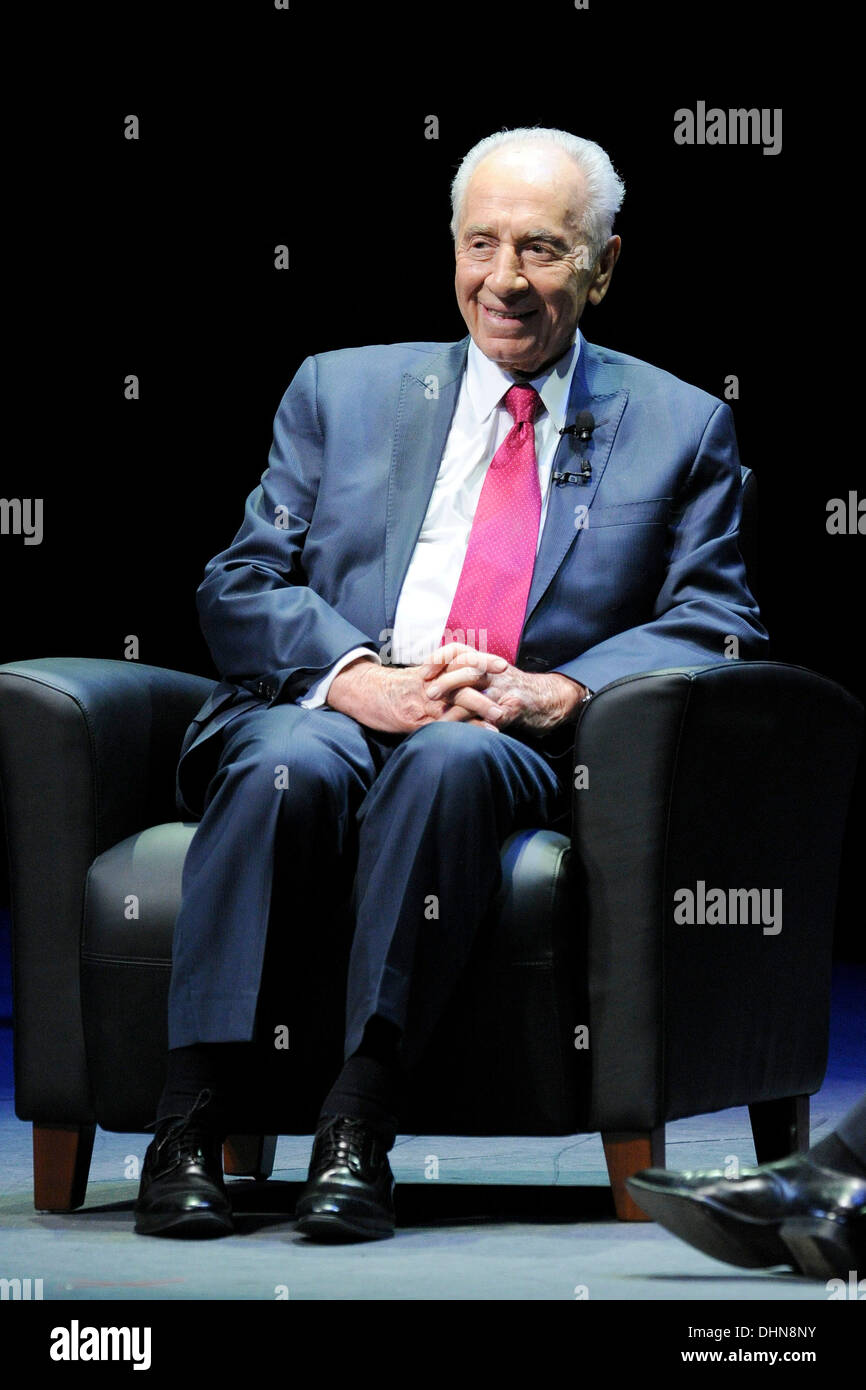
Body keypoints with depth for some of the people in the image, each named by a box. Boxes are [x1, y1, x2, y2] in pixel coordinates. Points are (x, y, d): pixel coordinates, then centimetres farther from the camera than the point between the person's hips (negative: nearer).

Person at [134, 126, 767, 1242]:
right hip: (327, 713, 1)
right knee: (288, 764, -34)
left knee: (453, 758, -37)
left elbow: (716, 629, 5)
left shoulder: (679, 429, 16)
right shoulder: (341, 390, 19)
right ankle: (190, 1116, -34)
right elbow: (240, 587, 10)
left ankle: (360, 1121, -38)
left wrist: (551, 694, -13)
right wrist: (359, 678, -11)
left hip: (535, 755, -1)